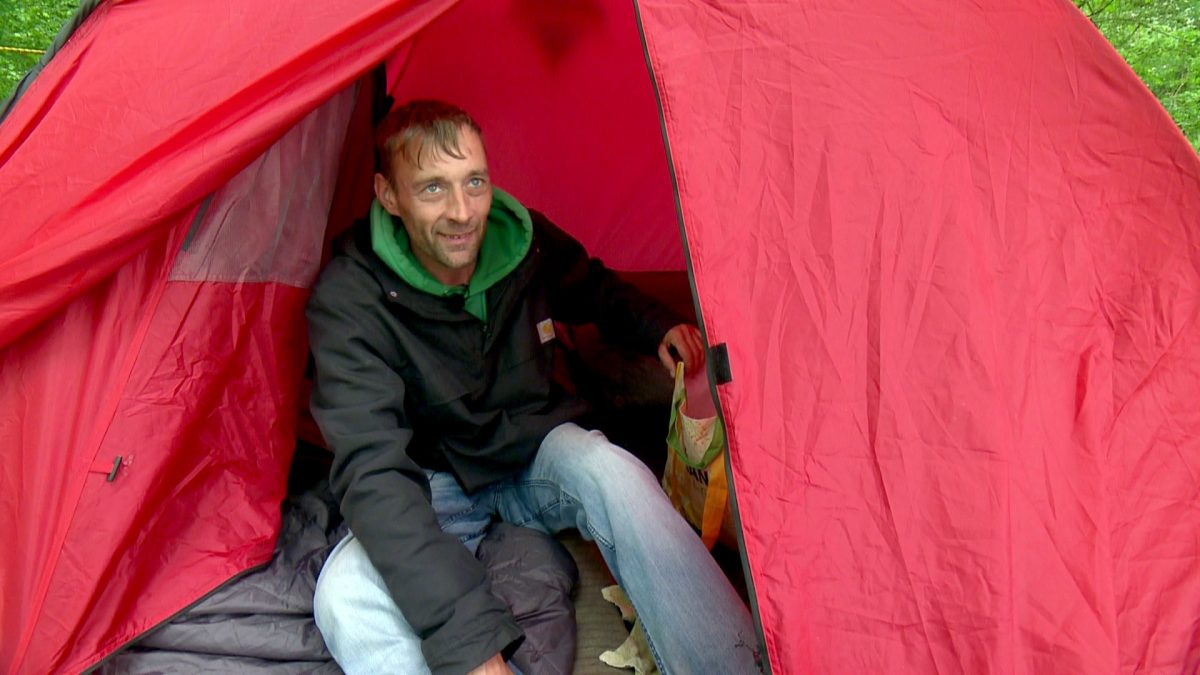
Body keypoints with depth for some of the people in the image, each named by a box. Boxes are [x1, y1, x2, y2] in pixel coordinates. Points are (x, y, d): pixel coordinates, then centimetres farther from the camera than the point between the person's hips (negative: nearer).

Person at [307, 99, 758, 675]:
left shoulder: (525, 238, -12)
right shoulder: (348, 300, -26)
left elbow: (594, 290, 14)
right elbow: (373, 472, -36)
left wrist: (659, 328, -9)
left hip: (539, 451, 3)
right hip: (437, 484, -2)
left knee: (608, 468, -33)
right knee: (346, 594, -33)